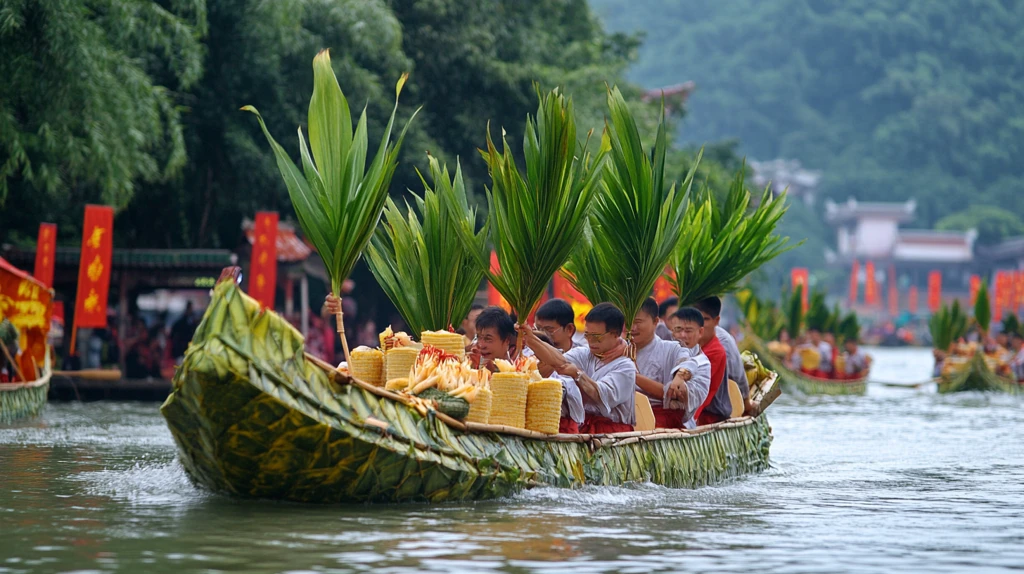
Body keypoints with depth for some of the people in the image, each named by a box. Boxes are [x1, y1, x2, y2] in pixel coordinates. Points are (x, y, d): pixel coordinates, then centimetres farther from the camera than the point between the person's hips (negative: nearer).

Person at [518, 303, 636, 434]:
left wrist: (578, 374, -20)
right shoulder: (583, 355, 14)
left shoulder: (625, 367, -1)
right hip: (582, 427, 4)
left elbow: (604, 395, -15)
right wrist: (532, 340, -23)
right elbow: (560, 360, -8)